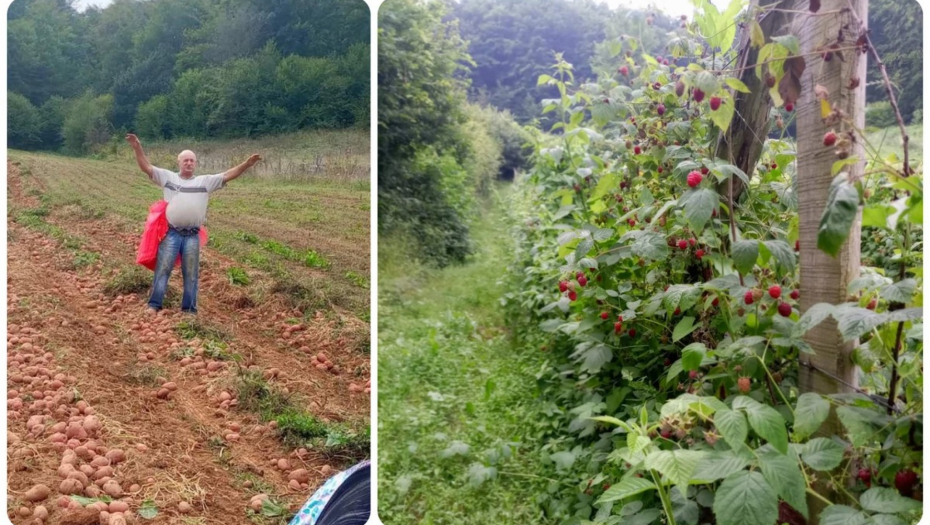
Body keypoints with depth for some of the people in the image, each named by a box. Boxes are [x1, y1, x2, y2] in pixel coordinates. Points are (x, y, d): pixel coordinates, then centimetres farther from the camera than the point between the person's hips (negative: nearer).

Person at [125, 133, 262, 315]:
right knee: (163, 269, 3)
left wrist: (247, 164, -9)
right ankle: (154, 305, 10)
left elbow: (227, 175, 3)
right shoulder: (168, 177, 10)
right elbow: (146, 167, 5)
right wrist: (137, 148, -8)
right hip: (171, 233, -1)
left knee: (191, 274, 7)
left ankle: (189, 309, 16)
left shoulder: (205, 181, 9)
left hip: (192, 236, 1)